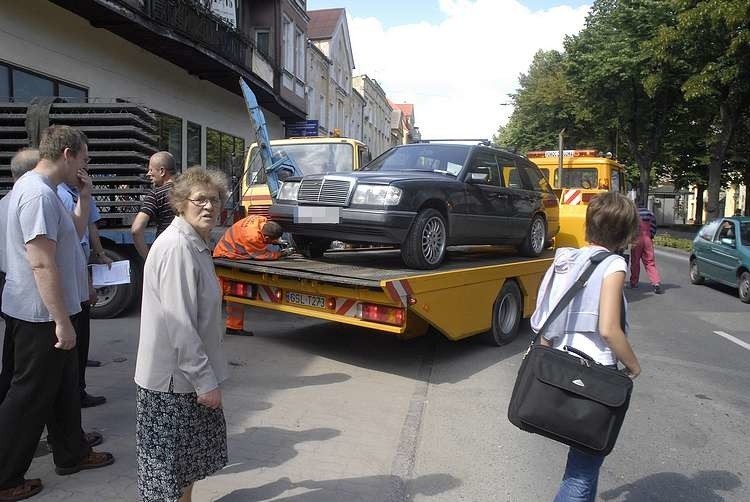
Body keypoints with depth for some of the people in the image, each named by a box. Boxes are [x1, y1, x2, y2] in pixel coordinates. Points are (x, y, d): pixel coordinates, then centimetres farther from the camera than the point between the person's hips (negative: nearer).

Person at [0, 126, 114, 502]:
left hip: (45, 313, 11)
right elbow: (42, 264, -28)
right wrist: (62, 322, -26)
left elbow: (71, 236, 19)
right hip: (42, 315, -11)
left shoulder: (34, 186, 10)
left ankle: (71, 453, 36)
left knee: (62, 385, 20)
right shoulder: (39, 194, -23)